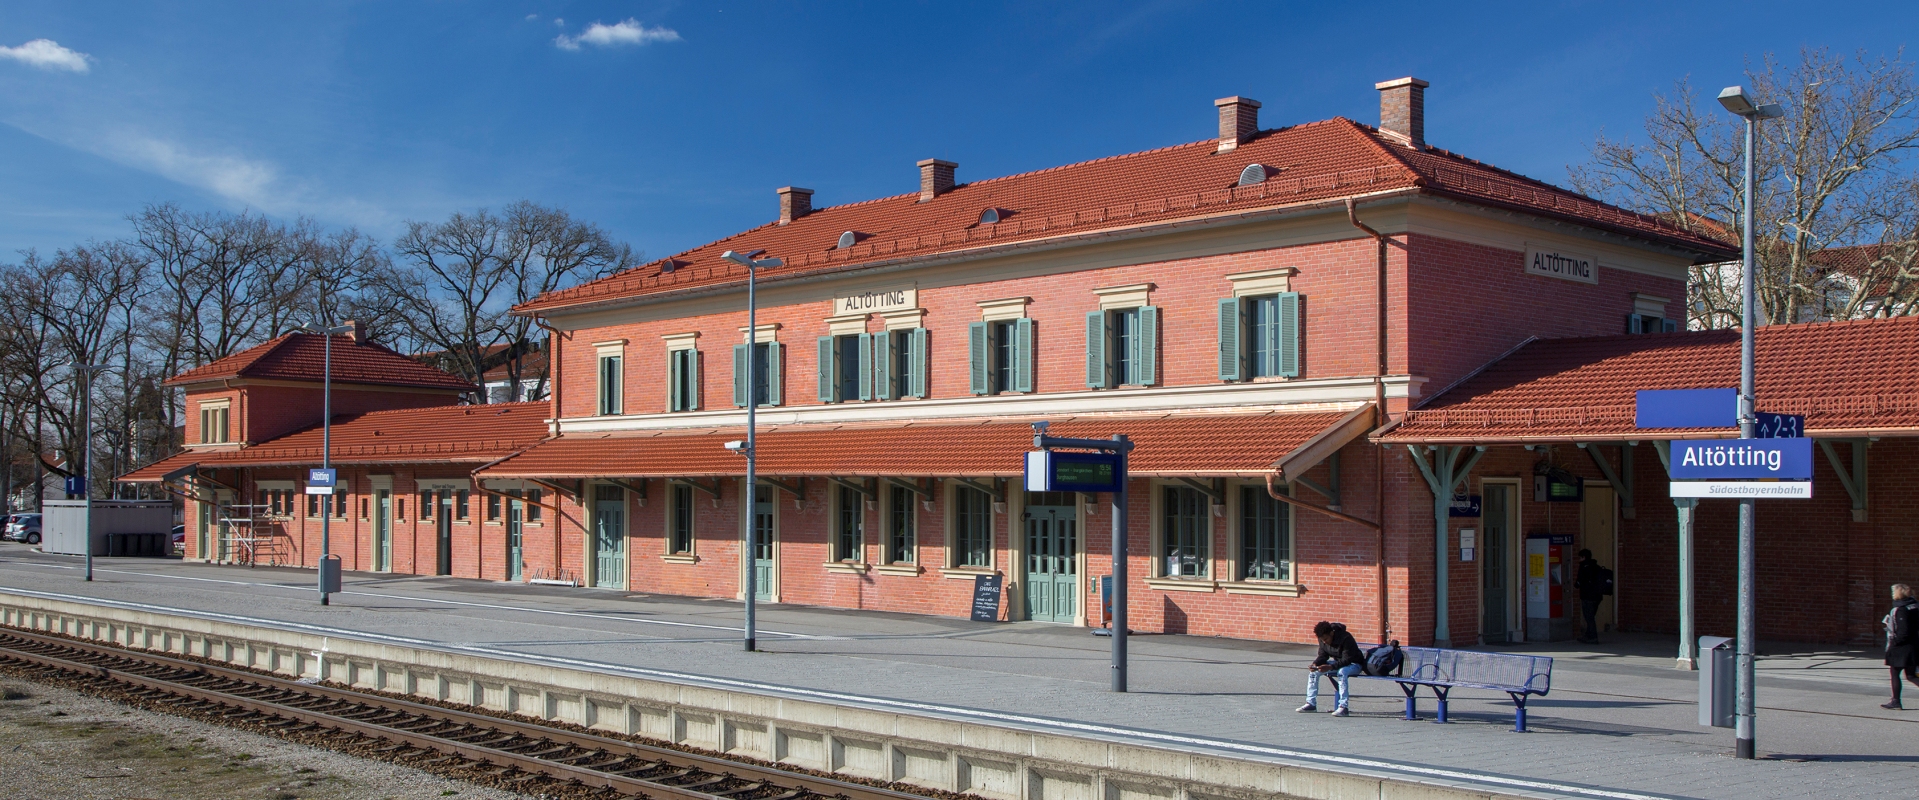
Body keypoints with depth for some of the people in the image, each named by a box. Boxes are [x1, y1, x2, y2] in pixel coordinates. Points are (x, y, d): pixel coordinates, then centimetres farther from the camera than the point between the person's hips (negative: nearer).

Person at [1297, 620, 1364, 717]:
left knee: (1342, 672, -40)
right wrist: (1316, 664, -22)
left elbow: (1347, 660, -31)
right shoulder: (1323, 639, -7)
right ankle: (1311, 704, -4)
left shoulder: (1346, 638, -29)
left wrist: (1330, 667, -43)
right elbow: (1323, 655, 0)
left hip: (1354, 664, -7)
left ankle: (1343, 707, -39)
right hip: (1338, 663, 7)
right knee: (1313, 671, -8)